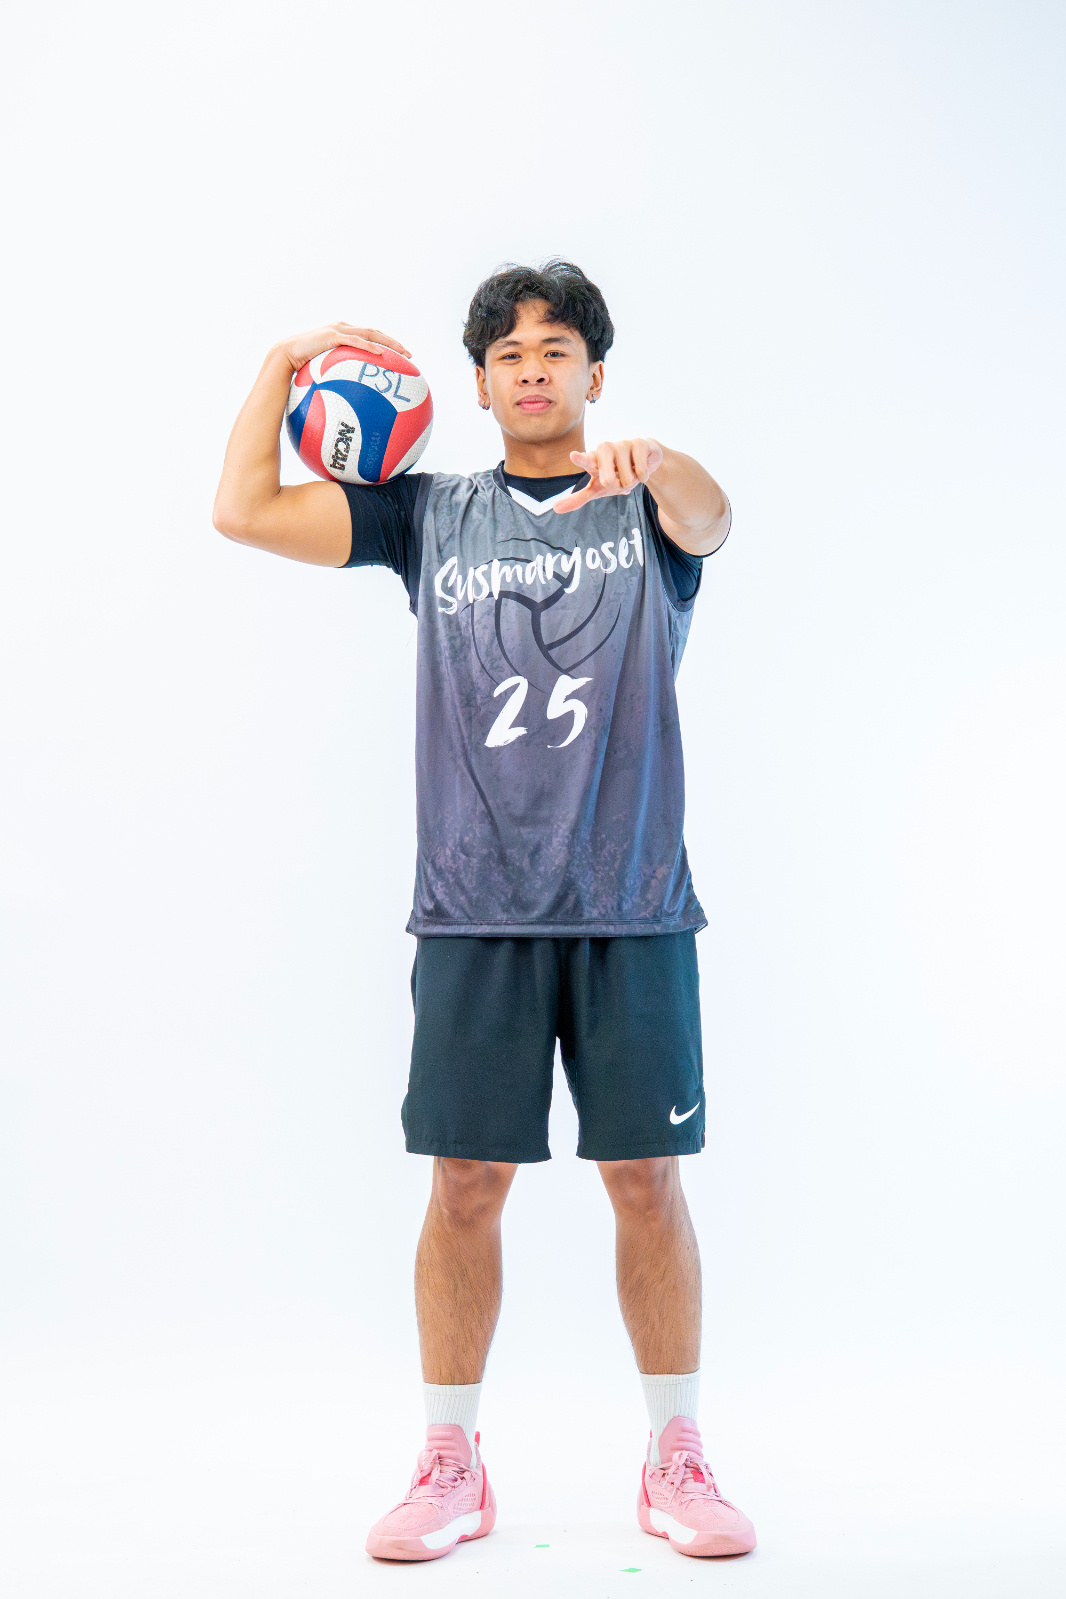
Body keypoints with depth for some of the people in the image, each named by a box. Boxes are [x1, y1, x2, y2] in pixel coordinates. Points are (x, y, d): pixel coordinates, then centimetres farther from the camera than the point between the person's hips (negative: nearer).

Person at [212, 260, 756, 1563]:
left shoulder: (651, 509, 7)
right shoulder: (431, 513, 12)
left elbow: (706, 514, -18)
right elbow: (244, 512, 6)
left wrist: (650, 462, -40)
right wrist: (284, 360, 5)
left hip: (633, 906, -1)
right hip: (475, 911, 1)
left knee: (646, 1179, 3)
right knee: (466, 1183, 3)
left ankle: (677, 1460, 19)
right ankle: (451, 1467, 18)